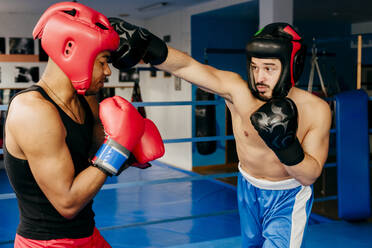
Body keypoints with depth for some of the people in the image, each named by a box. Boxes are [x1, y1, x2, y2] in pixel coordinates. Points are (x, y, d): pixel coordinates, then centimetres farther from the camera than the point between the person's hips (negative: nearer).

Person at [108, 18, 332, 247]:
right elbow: (186, 66, -35)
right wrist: (144, 45, -50)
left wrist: (286, 144, -37)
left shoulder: (317, 110, -25)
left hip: (288, 196, -2)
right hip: (249, 187, 2)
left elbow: (310, 176, -20)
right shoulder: (238, 91, -26)